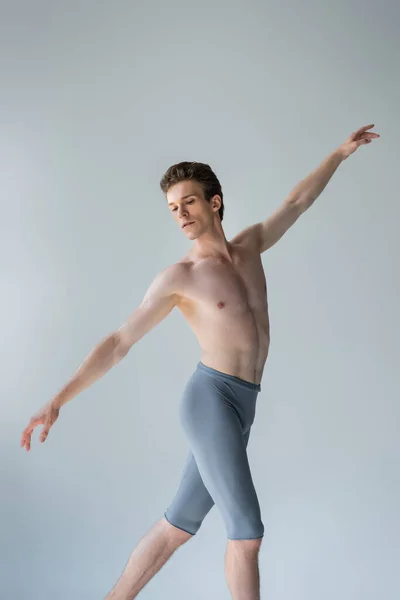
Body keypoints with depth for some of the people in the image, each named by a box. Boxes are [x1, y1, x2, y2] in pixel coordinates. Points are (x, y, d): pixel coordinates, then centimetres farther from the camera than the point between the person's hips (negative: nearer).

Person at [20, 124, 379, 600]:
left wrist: (340, 152, 34)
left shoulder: (248, 246, 15)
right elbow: (118, 343, -3)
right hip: (210, 401, -6)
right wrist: (58, 400, -8)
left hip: (239, 409, 6)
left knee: (177, 527, 11)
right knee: (247, 533, -7)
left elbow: (298, 201, 28)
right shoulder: (177, 278, -2)